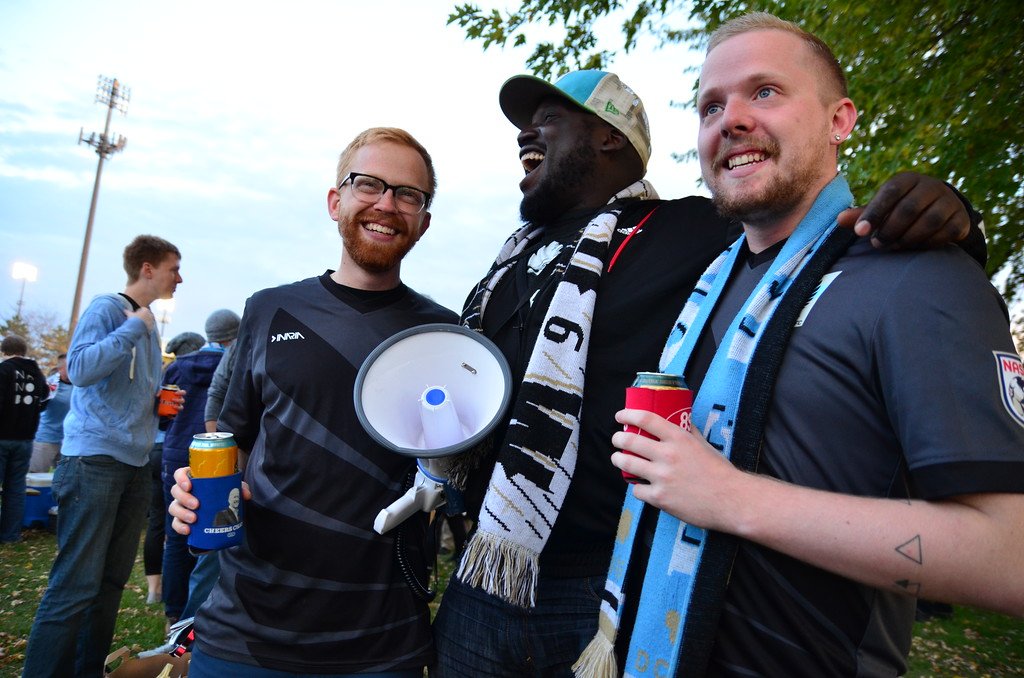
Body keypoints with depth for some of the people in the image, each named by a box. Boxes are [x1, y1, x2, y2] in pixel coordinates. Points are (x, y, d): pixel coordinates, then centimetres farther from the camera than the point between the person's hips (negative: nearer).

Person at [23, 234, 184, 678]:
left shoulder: (147, 324, 18)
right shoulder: (107, 308, -5)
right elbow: (80, 369, -22)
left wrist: (161, 403, 8)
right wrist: (135, 327, -15)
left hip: (135, 462, 8)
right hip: (96, 459, -8)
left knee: (112, 581, 11)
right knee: (76, 584, -7)